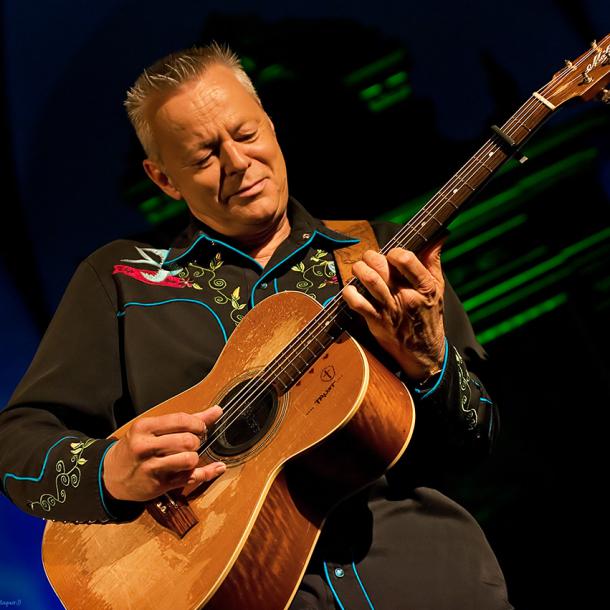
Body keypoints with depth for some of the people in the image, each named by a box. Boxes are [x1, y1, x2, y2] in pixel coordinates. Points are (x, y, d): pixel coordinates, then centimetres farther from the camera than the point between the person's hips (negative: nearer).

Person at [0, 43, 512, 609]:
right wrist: (111, 472, -15)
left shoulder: (380, 252, 11)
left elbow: (476, 439, 8)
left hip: (403, 545, 0)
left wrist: (429, 364, -14)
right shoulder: (118, 277, 9)